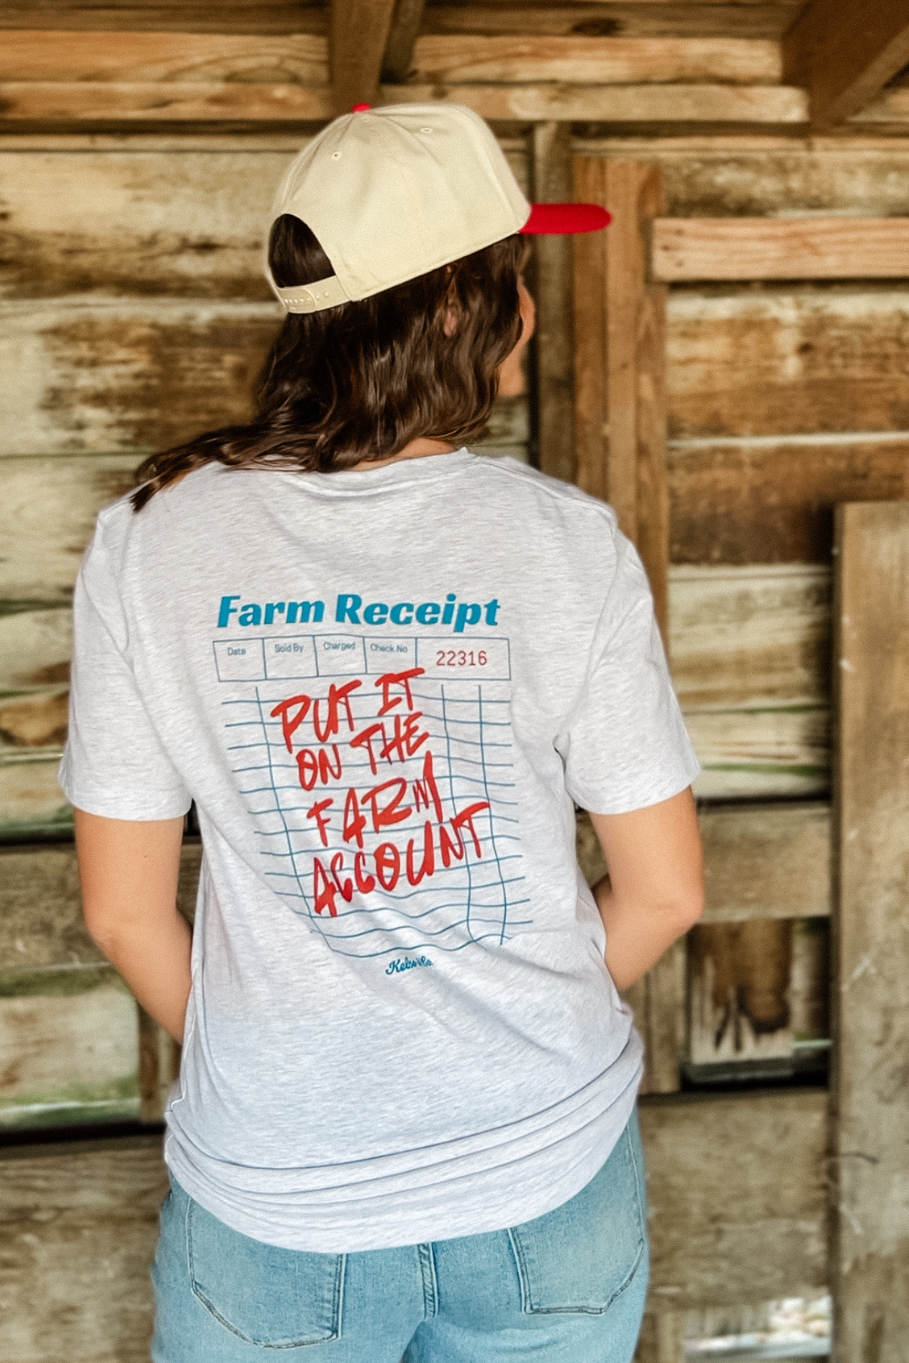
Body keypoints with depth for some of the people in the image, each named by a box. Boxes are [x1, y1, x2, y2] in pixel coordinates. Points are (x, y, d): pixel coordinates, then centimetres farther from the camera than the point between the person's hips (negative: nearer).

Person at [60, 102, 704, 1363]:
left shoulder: (149, 544, -13)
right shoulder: (570, 543, -15)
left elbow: (124, 912, -6)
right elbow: (666, 889, -8)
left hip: (274, 1199, 0)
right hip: (552, 1179, 1)